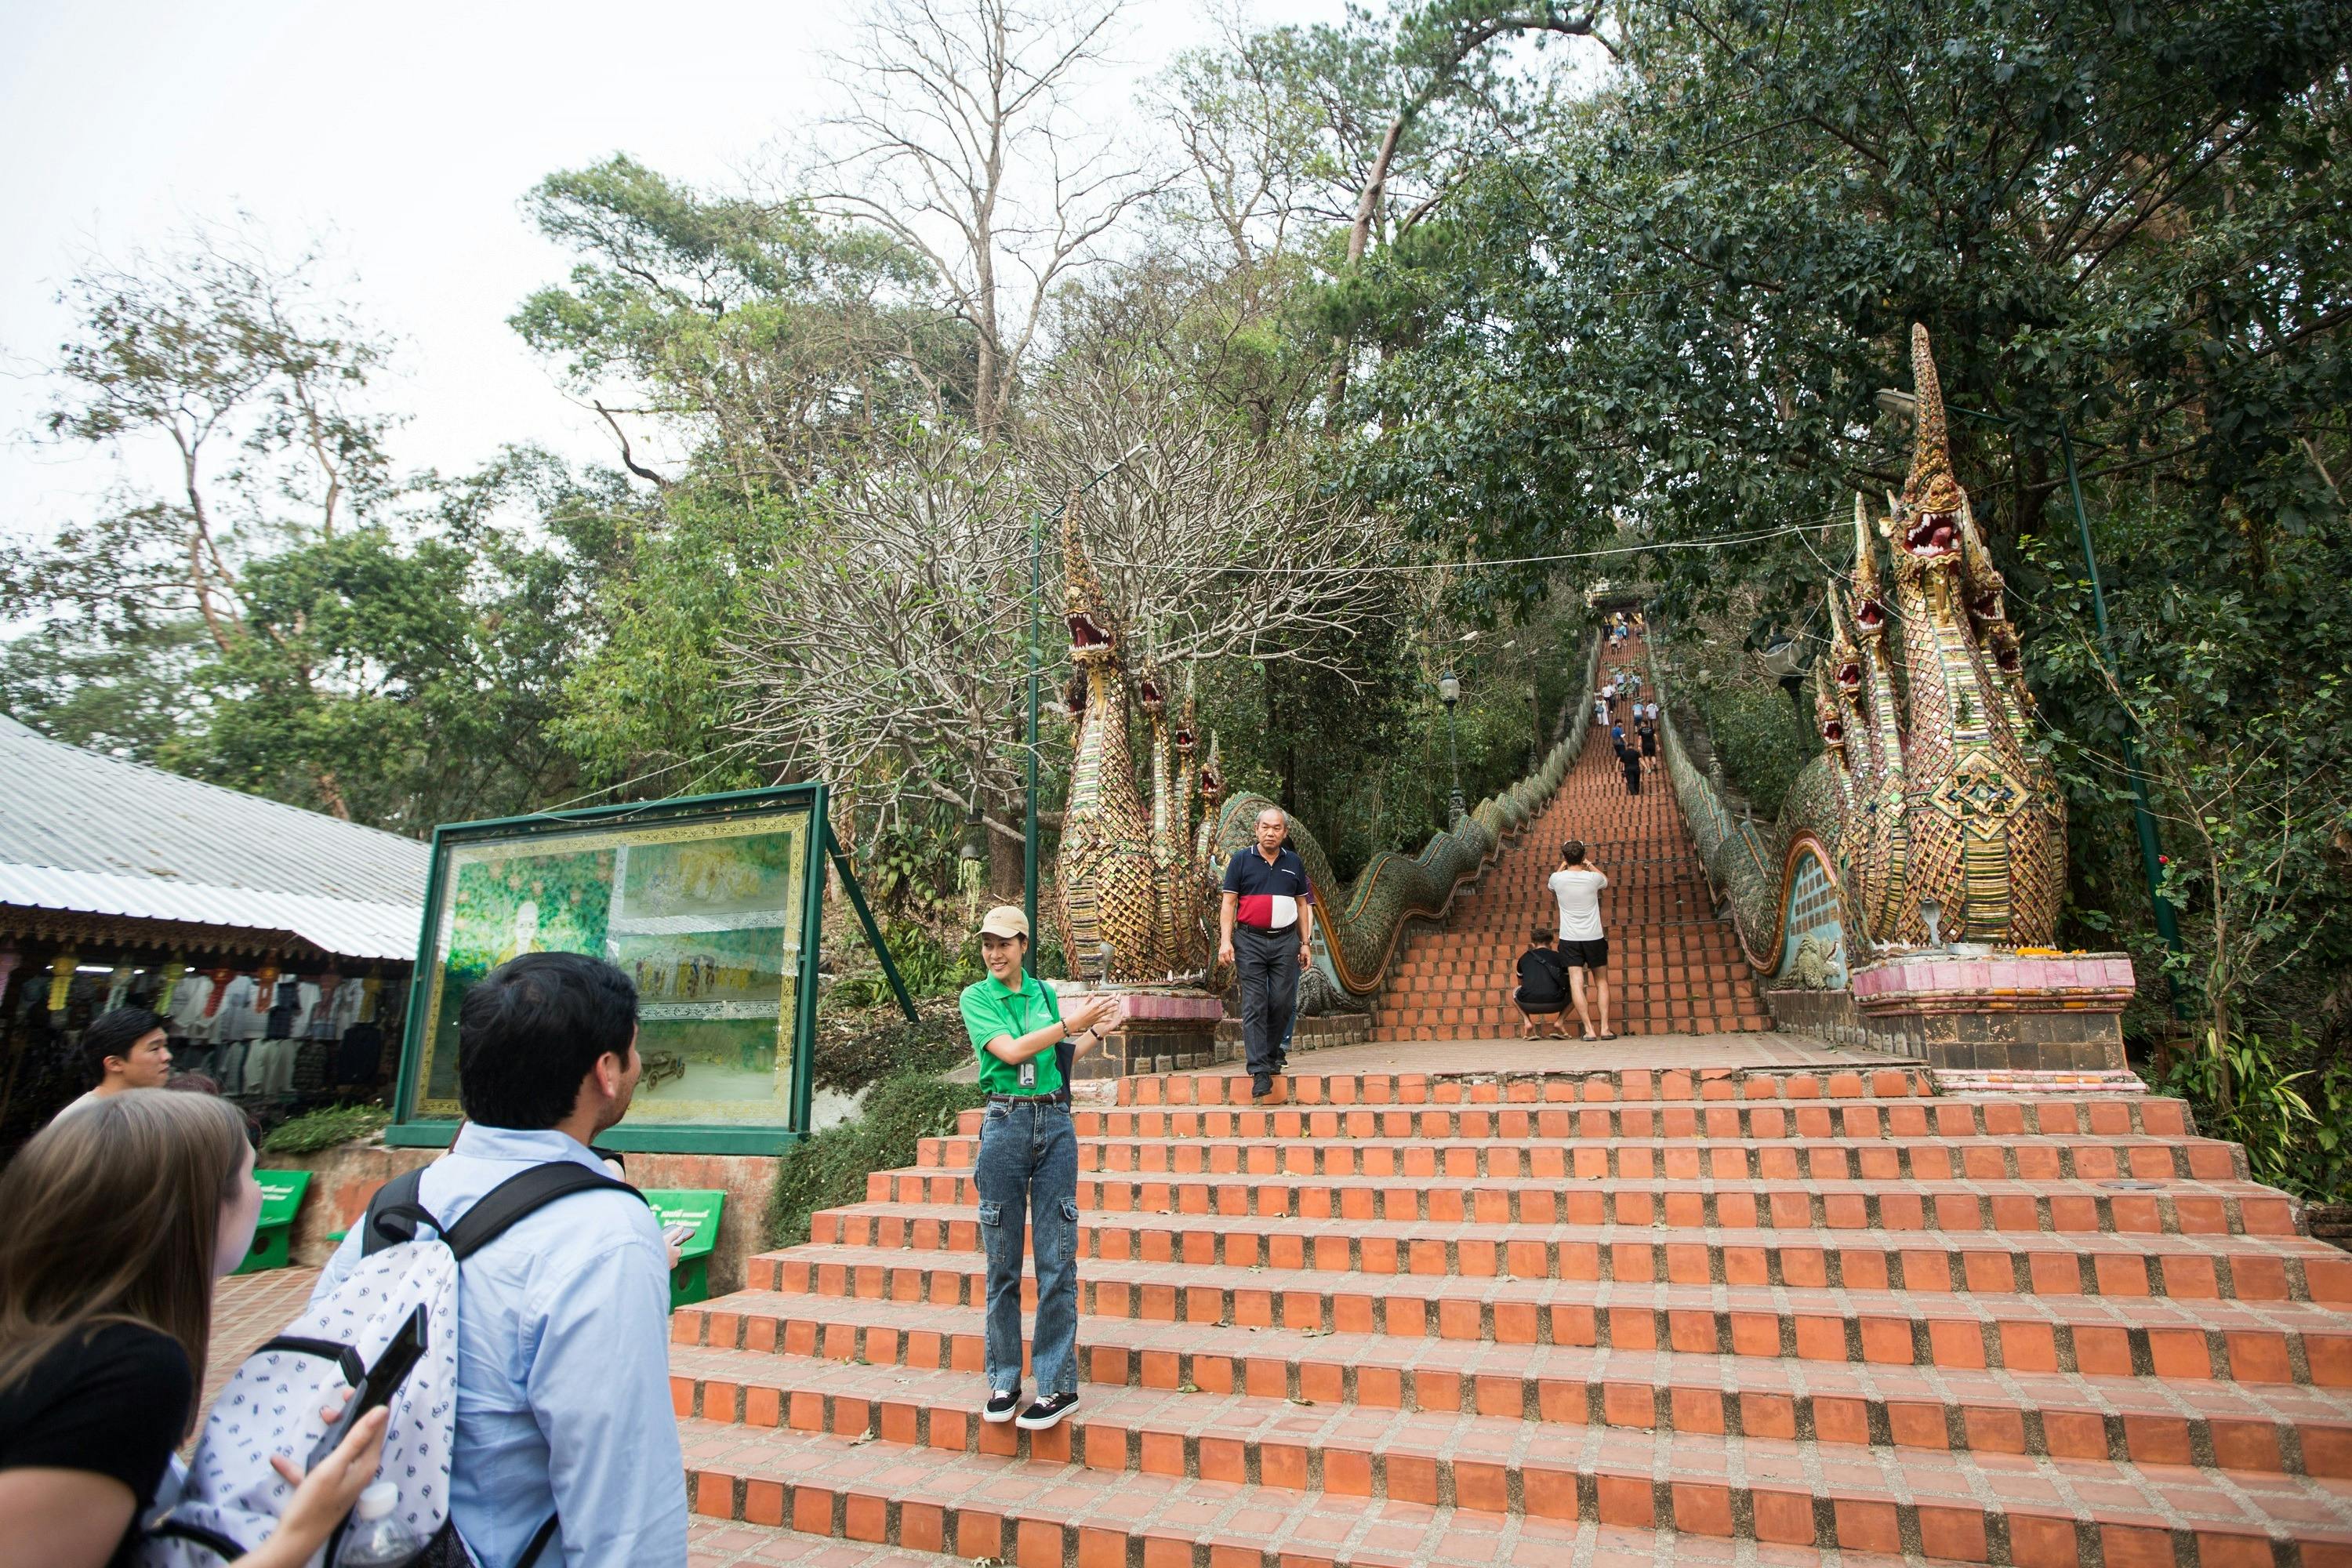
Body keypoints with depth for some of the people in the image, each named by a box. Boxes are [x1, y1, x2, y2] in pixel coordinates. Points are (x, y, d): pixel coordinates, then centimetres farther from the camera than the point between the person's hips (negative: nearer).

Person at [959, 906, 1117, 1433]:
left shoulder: (1045, 991, 10)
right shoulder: (976, 997, 0)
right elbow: (1010, 1051, -14)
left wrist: (1097, 1031, 9)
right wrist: (1071, 1023, -17)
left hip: (1055, 1124, 2)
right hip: (1005, 1126, -2)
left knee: (1057, 1259, 1)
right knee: (1002, 1261, 6)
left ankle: (1058, 1384, 9)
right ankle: (1004, 1380, 19)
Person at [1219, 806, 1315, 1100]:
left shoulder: (1294, 863, 12)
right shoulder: (1241, 860, 3)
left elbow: (1303, 905, 17)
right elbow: (1228, 902, 1)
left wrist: (1306, 943, 12)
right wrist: (1225, 940, -8)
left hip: (1286, 941, 3)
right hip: (1250, 941, -3)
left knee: (1283, 1003, 1)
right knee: (1254, 1006, -6)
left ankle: (1272, 1053, 22)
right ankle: (1260, 1070, -5)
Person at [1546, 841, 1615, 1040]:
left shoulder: (1558, 878, -6)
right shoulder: (1594, 878, -6)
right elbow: (1607, 880, 20)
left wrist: (1563, 865, 29)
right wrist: (1590, 866, 30)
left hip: (1569, 939, -1)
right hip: (1594, 938, 1)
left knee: (1576, 983, -3)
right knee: (1601, 982, 13)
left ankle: (1589, 1030, -9)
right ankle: (1605, 1028, 8)